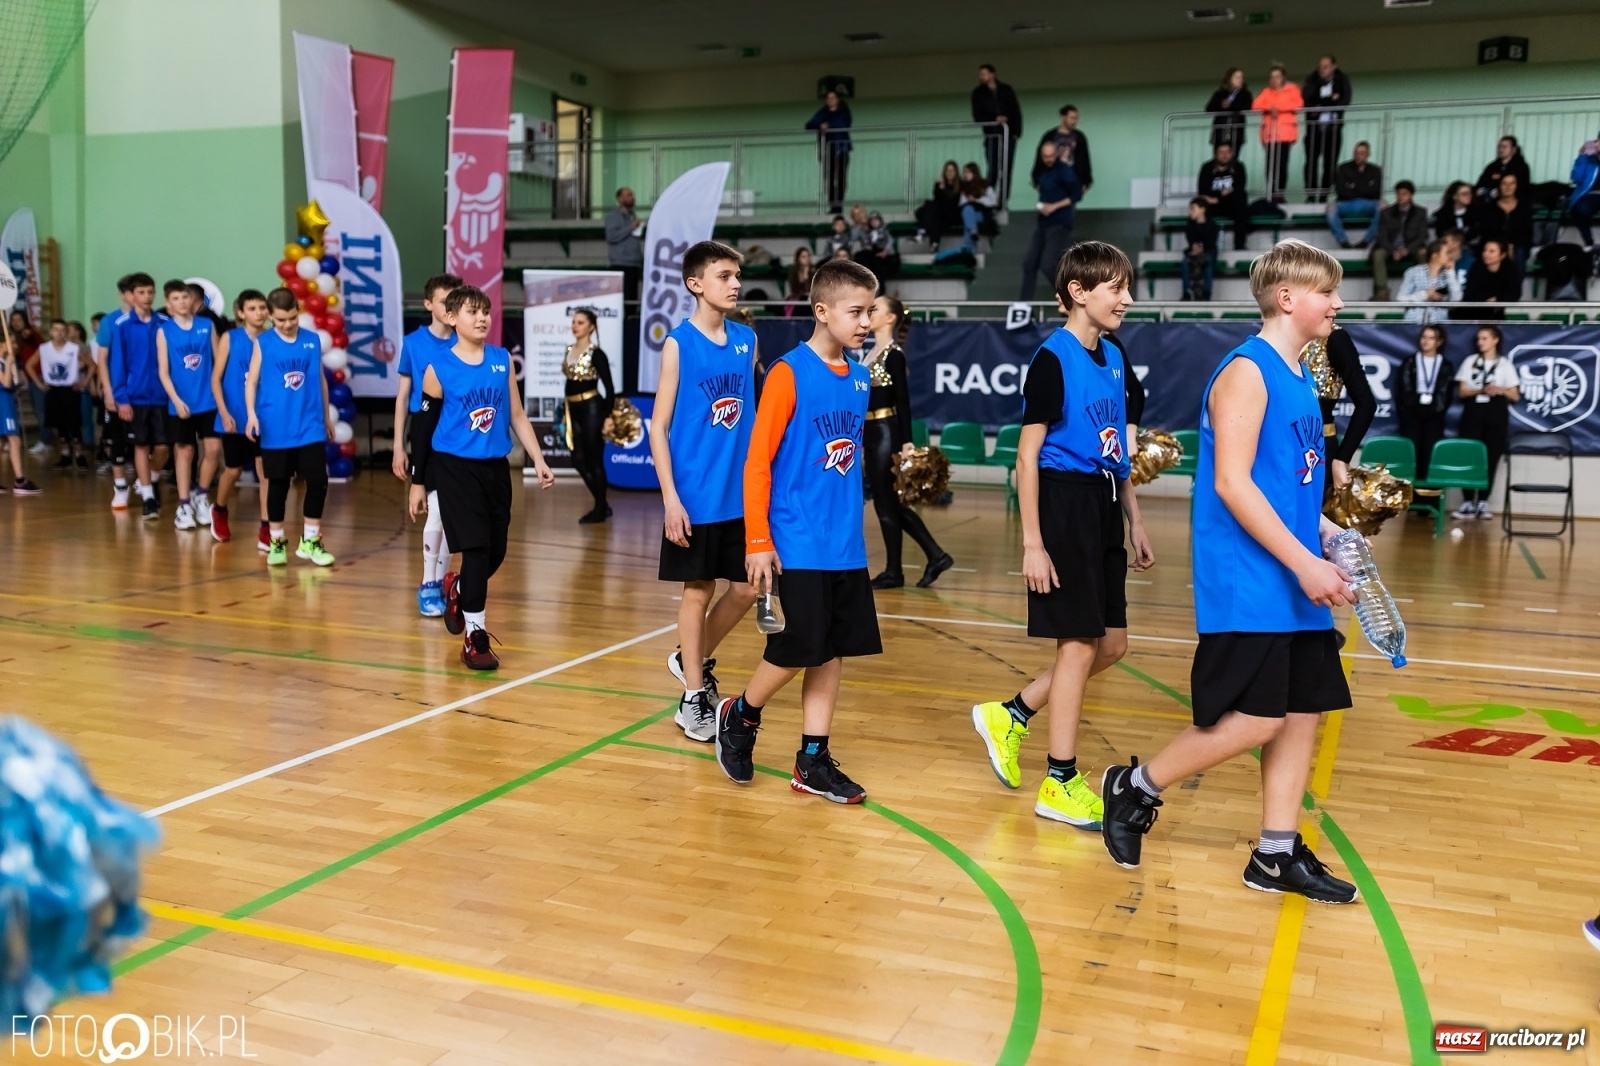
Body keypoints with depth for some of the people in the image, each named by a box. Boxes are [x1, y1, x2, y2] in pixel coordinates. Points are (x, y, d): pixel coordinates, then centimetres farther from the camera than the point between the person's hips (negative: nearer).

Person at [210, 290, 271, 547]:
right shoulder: (230, 338, -4)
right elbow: (216, 379, -3)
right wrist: (224, 413, -11)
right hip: (235, 417, -1)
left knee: (265, 471, -5)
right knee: (233, 470, 13)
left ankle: (266, 530, 0)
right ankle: (219, 511, 41)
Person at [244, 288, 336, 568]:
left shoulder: (313, 340, 5)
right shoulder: (263, 343, -1)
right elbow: (251, 381, -3)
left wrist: (326, 415, 18)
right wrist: (252, 414, -16)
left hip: (310, 427, 2)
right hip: (276, 429, -2)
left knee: (318, 482, -2)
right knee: (278, 485, 7)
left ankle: (310, 540, 12)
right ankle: (277, 541, 19)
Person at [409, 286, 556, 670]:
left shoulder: (503, 360, 4)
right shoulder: (439, 367, -7)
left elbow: (517, 415, 10)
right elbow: (424, 427, -2)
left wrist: (538, 461, 5)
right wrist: (418, 482, -1)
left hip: (496, 467, 5)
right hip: (454, 468, -5)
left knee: (496, 551, 9)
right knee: (477, 548, -9)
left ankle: (457, 590, 42)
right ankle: (475, 638, 3)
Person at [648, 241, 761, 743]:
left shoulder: (747, 340, 7)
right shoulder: (679, 343, -7)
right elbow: (658, 428, -7)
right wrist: (671, 498, -13)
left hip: (742, 494, 5)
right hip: (696, 496, -5)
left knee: (747, 587, 9)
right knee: (698, 591, 5)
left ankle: (694, 661, 33)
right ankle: (693, 697, 20)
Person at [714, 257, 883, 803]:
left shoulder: (859, 378, 9)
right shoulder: (789, 374, -10)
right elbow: (757, 462, -11)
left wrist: (849, 521, 16)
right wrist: (758, 541, -13)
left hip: (847, 547, 6)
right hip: (797, 547, -6)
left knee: (832, 654, 9)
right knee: (794, 653, -1)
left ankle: (813, 762, 19)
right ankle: (738, 716, 25)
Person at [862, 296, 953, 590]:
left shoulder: (894, 354, -12)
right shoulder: (873, 352, 13)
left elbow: (903, 400, -16)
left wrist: (906, 442, -19)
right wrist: (859, 436, 19)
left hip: (887, 433, -9)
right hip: (872, 433, 9)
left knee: (886, 503, -1)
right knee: (891, 502, 11)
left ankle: (893, 571, 9)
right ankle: (936, 556, 17)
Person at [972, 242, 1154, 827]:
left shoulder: (1114, 358, 12)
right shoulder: (1053, 359, -12)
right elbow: (1027, 456, -13)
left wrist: (1134, 521, 18)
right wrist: (1032, 542, -16)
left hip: (1103, 510, 8)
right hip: (1064, 502, -8)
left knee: (1111, 644, 12)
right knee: (1080, 642, -2)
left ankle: (1009, 717, 27)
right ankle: (1060, 783, 10)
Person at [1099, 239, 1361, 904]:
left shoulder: (1298, 377, 15)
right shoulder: (1247, 371, -12)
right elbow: (1232, 484, -20)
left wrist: (1326, 532, 6)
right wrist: (1304, 563, -21)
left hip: (1295, 583, 9)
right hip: (1246, 583, -9)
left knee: (1303, 710, 8)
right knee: (1255, 719, -8)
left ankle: (1277, 855, 18)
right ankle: (1136, 787, 11)